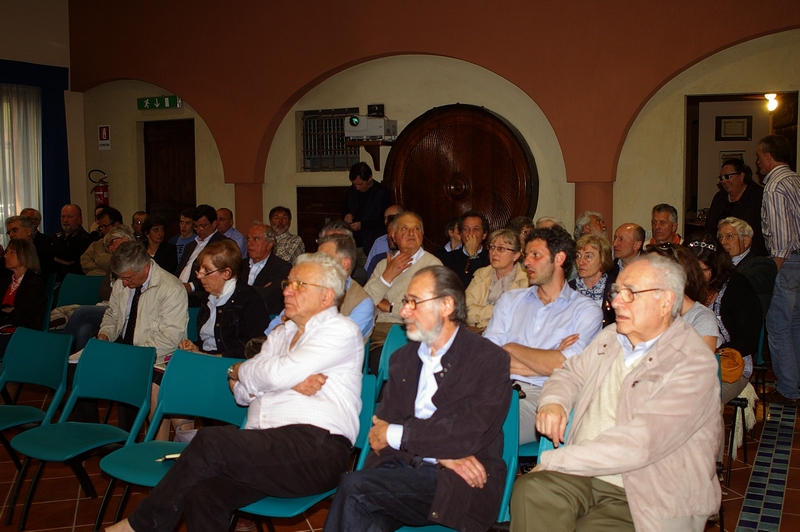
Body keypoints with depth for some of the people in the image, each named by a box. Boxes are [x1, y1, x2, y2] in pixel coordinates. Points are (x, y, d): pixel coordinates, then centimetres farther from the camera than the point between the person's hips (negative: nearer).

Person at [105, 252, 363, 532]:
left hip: (315, 449, -6)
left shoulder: (341, 329, 2)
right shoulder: (281, 333, 25)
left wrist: (238, 370, 9)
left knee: (210, 441, -24)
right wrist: (291, 383, -5)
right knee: (201, 494, -24)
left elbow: (278, 374, -11)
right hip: (265, 448, 6)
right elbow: (241, 391, 13)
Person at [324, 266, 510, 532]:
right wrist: (441, 453, -11)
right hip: (401, 469, 4)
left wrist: (393, 434, -5)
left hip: (456, 483, -4)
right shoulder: (403, 358, 18)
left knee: (354, 488, -26)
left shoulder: (490, 360, 0)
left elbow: (470, 432, -13)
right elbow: (382, 425, 7)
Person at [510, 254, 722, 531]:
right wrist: (553, 401, -1)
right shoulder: (611, 337, 12)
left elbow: (639, 444, -23)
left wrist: (552, 461, -18)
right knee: (530, 490, -25)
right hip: (586, 472, 6)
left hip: (645, 498, -5)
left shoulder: (693, 363, -14)